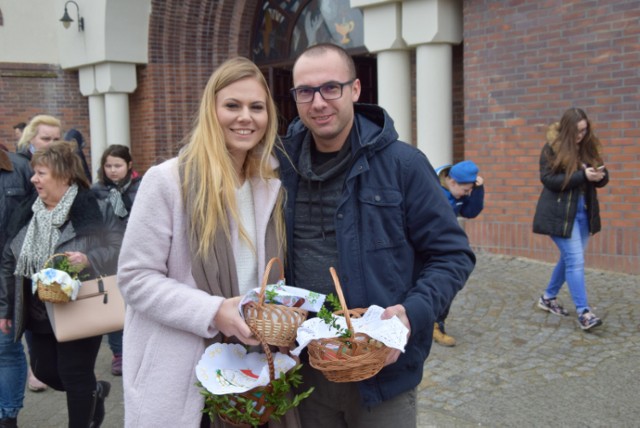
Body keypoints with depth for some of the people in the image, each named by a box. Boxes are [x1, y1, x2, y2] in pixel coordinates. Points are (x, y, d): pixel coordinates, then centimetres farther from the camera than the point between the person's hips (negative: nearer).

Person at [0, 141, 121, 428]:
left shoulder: (86, 210, -15)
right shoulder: (27, 213, 2)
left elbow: (113, 248, -10)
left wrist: (88, 259, -31)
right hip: (40, 314, 7)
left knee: (76, 376, 3)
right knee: (44, 370, 16)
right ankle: (94, 391, 41)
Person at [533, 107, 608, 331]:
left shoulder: (589, 147, 7)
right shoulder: (553, 148, -9)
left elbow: (603, 177, 10)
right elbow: (548, 179, -17)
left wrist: (599, 176, -16)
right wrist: (582, 176, -24)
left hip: (583, 212, 6)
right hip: (560, 213, -6)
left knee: (569, 258, 14)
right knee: (575, 260, -11)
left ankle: (548, 298, 32)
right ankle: (583, 313, -8)